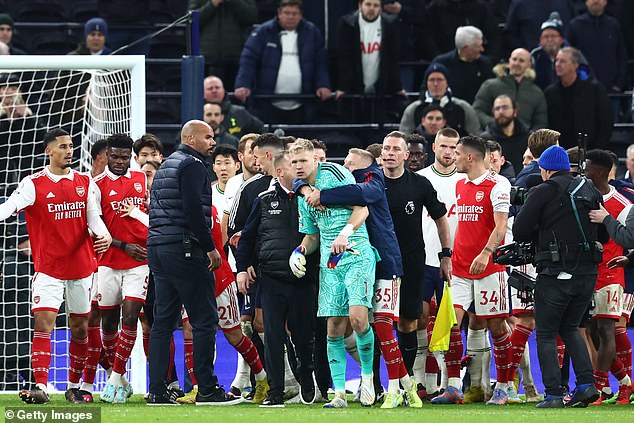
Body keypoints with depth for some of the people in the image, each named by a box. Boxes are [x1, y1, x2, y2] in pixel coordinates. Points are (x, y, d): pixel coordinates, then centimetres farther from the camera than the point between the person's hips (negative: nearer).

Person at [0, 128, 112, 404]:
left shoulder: (84, 182, 8)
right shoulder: (34, 184, -4)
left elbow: (93, 217, 4)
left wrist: (105, 236, -17)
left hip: (81, 266, 4)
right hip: (48, 268, -4)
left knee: (79, 328, 10)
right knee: (43, 324, -15)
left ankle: (74, 387, 22)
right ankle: (40, 387, -20)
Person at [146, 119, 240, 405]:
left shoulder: (165, 167, 21)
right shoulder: (192, 165, -8)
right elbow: (193, 210, -19)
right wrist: (210, 248, -14)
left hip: (157, 250, 10)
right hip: (185, 250, -9)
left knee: (163, 321, 8)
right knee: (204, 320, -5)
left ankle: (156, 391, 5)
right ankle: (207, 389, -7)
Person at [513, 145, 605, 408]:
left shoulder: (543, 192, -6)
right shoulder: (590, 191, 10)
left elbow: (519, 232, -5)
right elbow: (603, 235, 16)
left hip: (556, 275, -5)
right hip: (588, 273, 5)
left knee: (546, 335, 5)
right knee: (570, 328, 21)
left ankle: (553, 394, -3)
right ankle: (586, 383, 6)